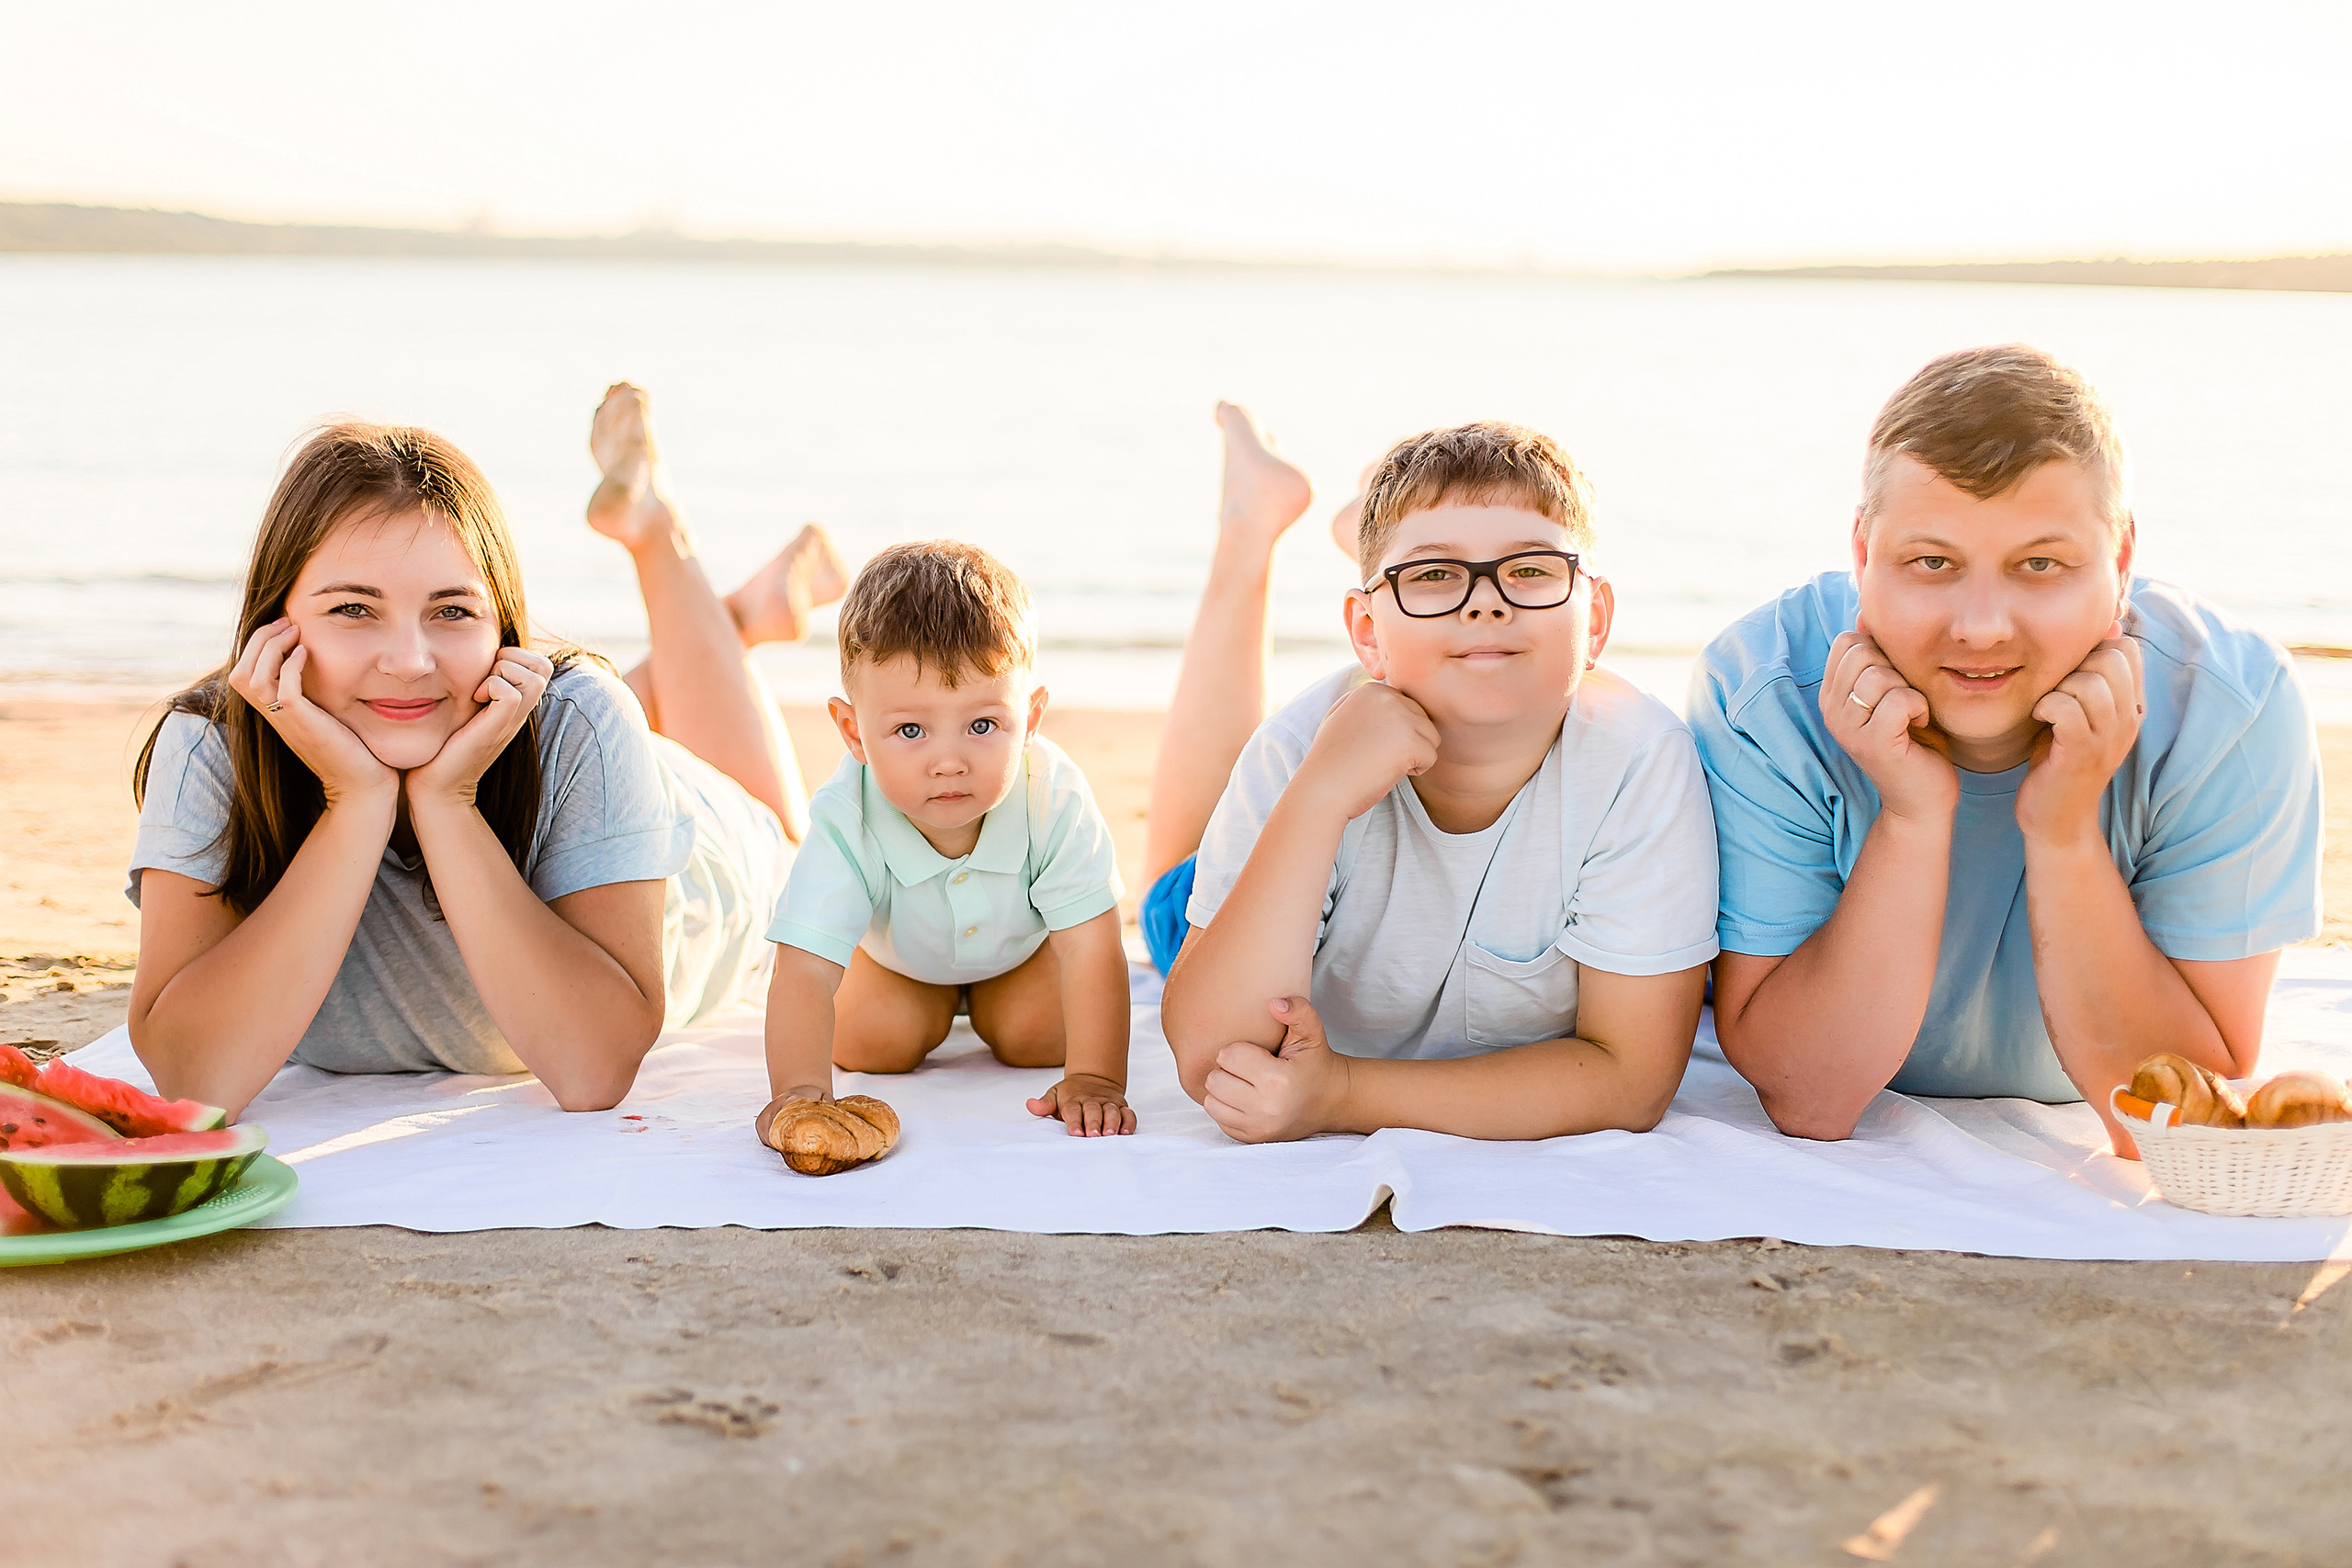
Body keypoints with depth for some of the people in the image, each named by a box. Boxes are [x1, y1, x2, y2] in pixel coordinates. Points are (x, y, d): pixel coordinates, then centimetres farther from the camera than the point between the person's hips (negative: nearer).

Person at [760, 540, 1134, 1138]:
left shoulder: (1056, 799, -42)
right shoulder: (844, 824, -44)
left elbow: (1091, 953, -38)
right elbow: (804, 974, -48)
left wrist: (1095, 1081, -48)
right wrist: (800, 1091, -65)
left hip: (1021, 943, 0)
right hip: (895, 949, 0)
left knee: (1038, 1038, -12)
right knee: (868, 1044, -12)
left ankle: (986, 997, 24)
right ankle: (935, 1003, 24)